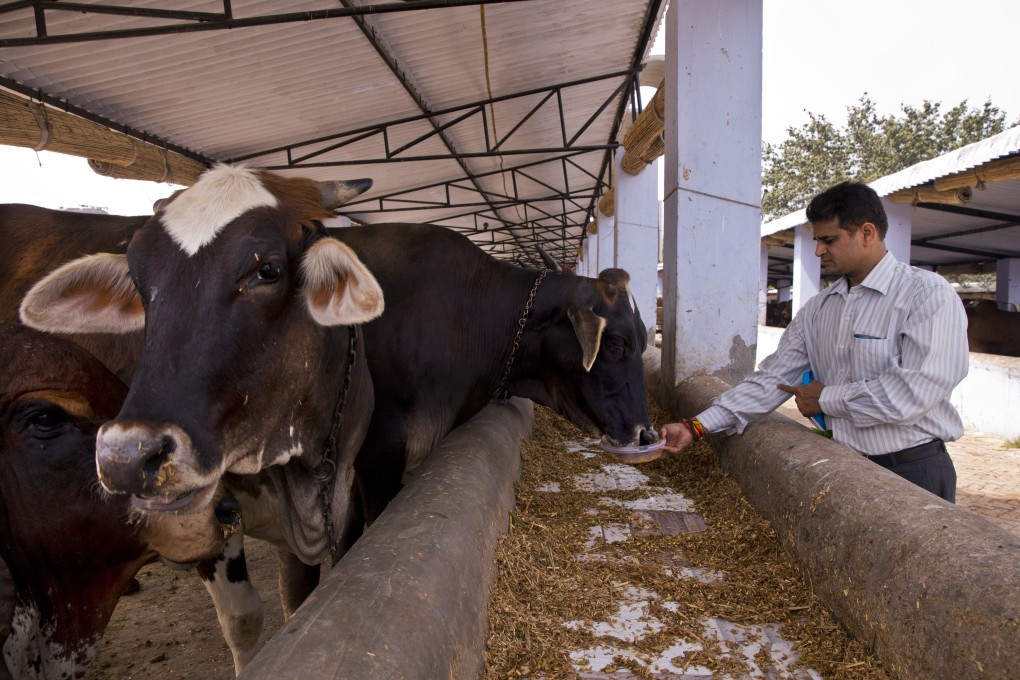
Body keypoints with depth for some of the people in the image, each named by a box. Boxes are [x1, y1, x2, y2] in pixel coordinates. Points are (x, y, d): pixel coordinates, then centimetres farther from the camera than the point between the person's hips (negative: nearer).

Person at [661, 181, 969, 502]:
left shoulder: (927, 294, -12)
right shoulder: (816, 310, 7)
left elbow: (912, 391, -23)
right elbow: (771, 379, 4)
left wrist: (825, 399, -10)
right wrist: (697, 427, -3)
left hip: (912, 473, -5)